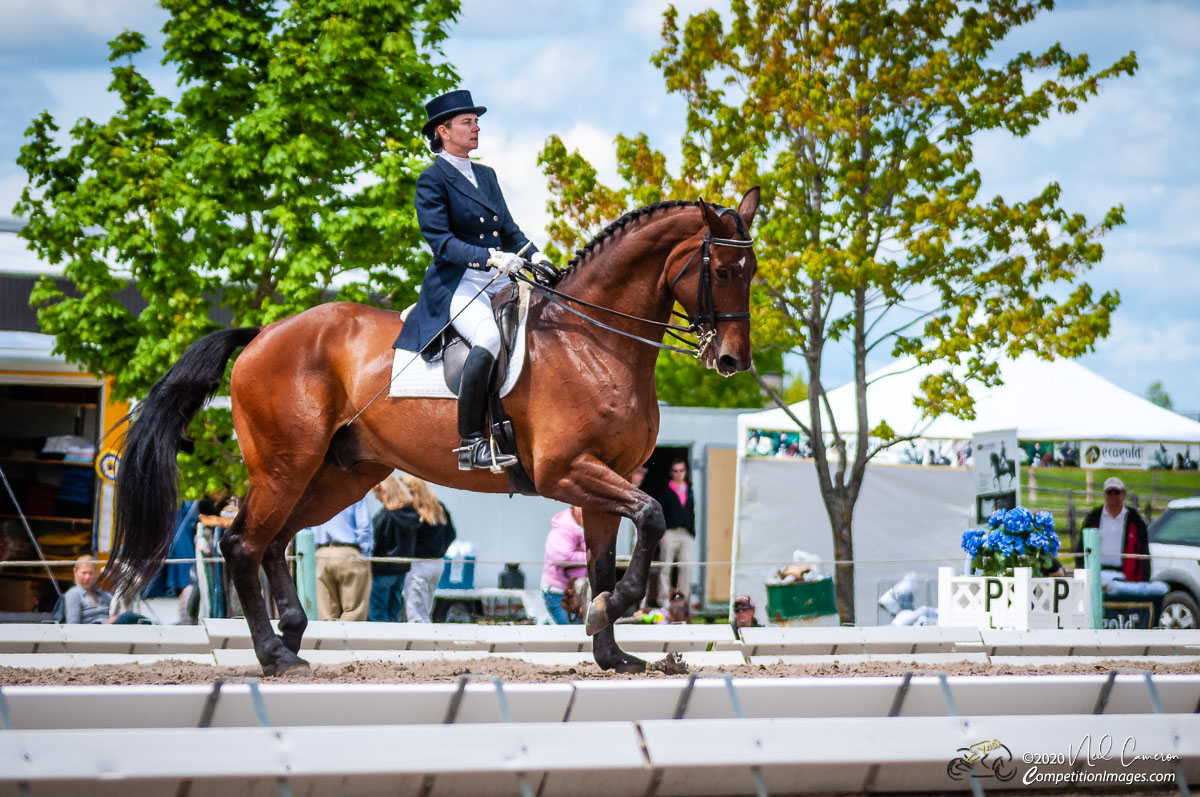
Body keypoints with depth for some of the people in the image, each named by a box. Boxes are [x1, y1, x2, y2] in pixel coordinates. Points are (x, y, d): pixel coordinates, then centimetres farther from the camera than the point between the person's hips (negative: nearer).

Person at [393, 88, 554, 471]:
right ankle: (470, 444, -33)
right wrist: (490, 257, -27)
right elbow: (441, 241, -14)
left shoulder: (486, 175, 20)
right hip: (455, 285, -8)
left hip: (497, 283, 8)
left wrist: (535, 256, -1)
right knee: (489, 338, -35)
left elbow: (509, 231, 20)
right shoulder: (432, 180, -3)